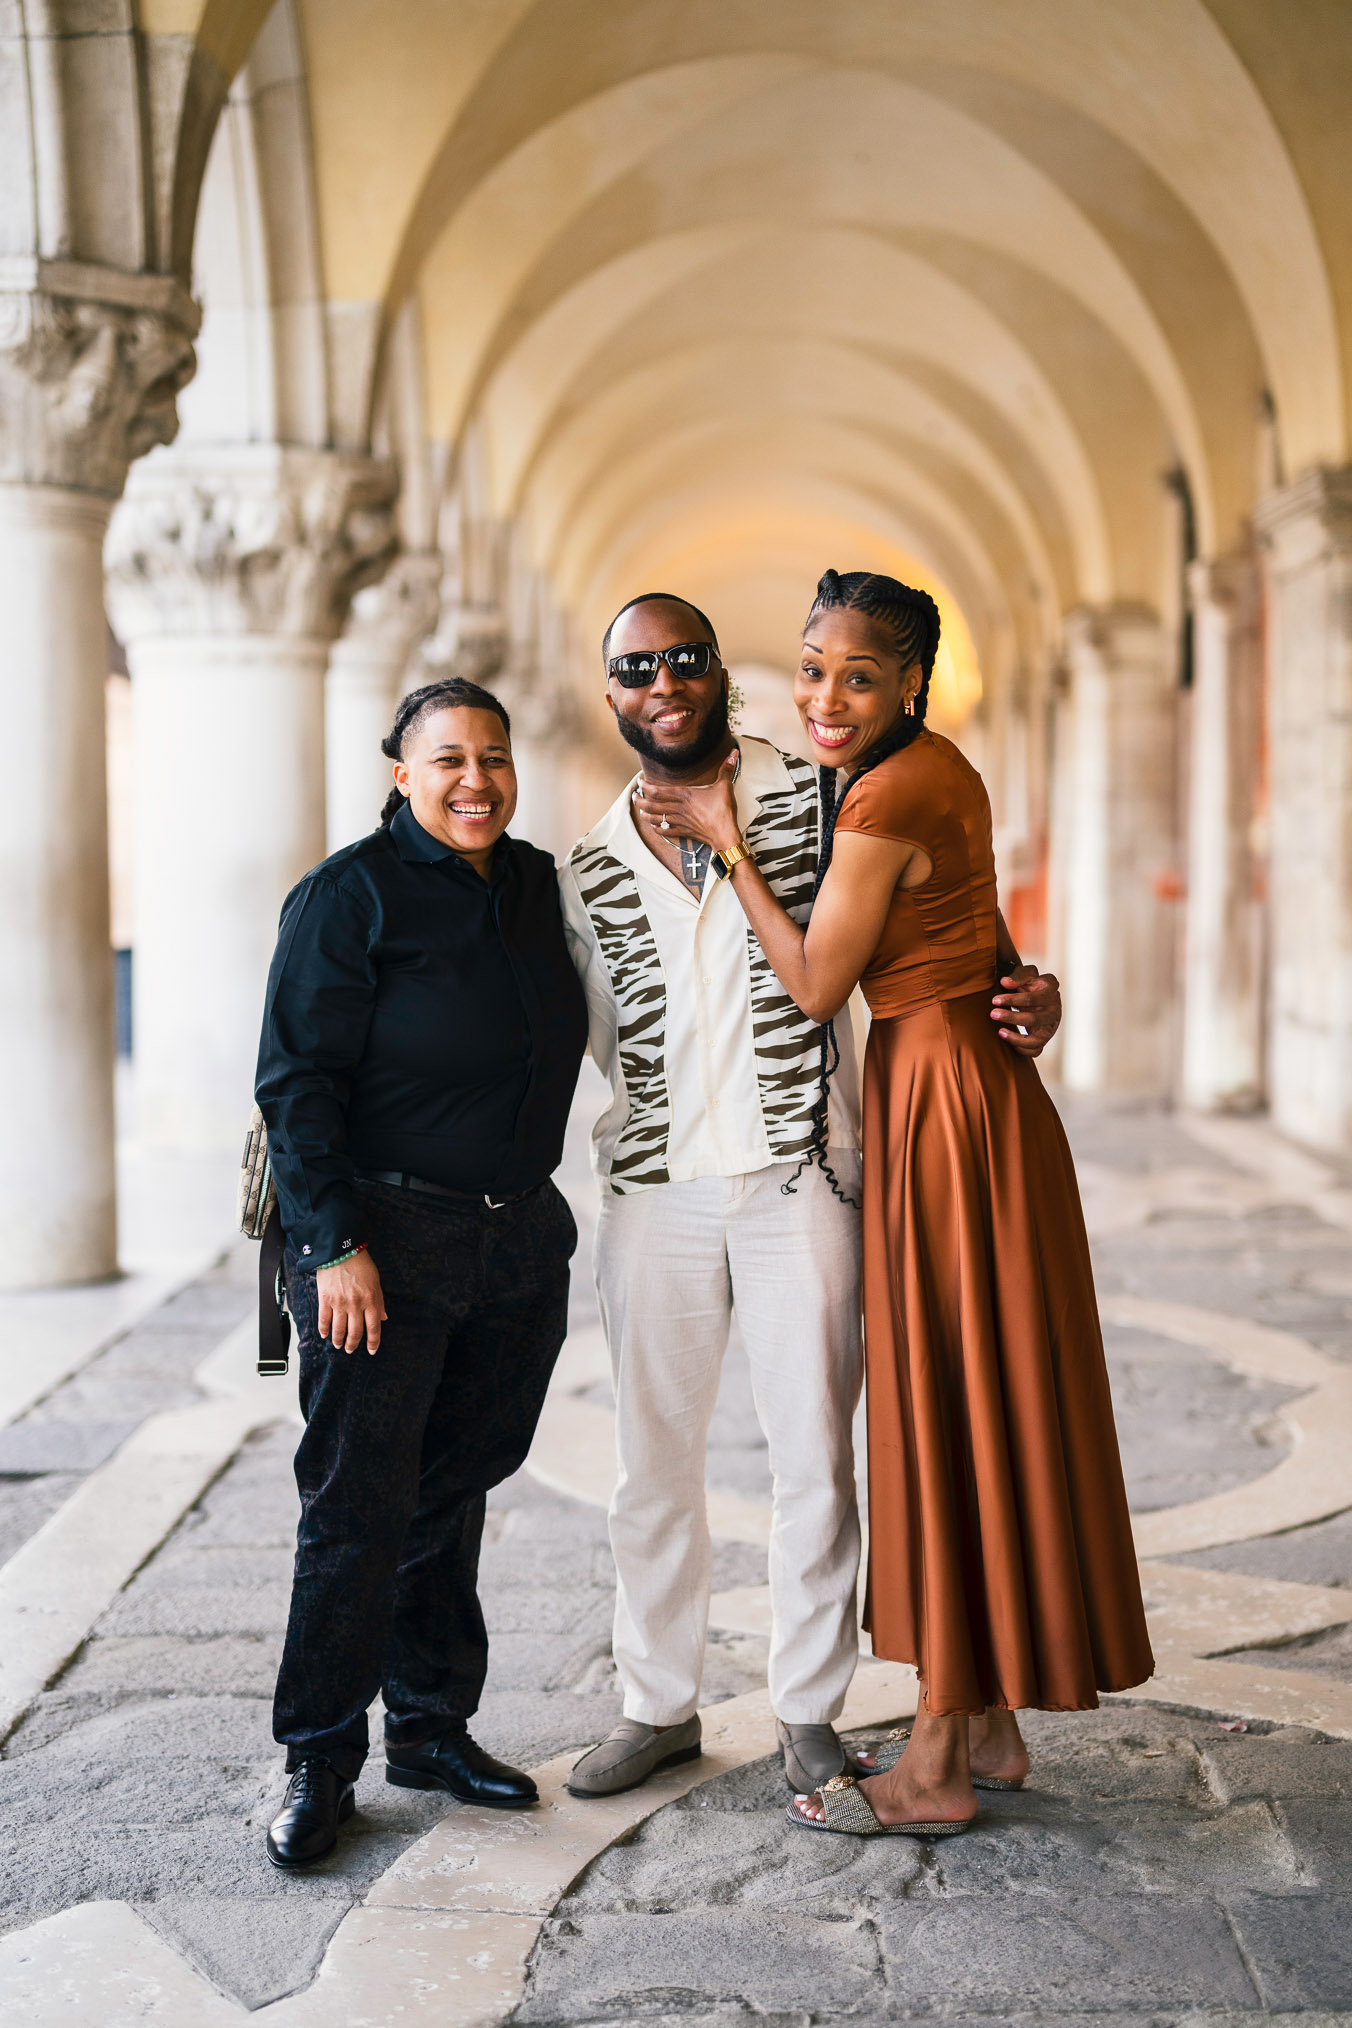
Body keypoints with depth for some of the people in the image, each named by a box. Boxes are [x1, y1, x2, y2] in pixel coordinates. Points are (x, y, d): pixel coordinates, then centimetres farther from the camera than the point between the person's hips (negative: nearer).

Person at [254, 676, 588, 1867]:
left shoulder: (537, 885, 10)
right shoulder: (349, 896, -9)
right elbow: (297, 1081, -12)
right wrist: (334, 1244, -18)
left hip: (519, 1239, 6)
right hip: (385, 1240, -6)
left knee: (454, 1490, 13)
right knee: (361, 1503, -2)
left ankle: (433, 1728, 25)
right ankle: (320, 1763, 9)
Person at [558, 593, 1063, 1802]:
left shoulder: (815, 804, 0)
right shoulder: (592, 871, 10)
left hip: (798, 1175, -3)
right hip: (657, 1191, 3)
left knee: (814, 1454, 1)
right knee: (653, 1460, 9)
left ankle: (810, 1714, 17)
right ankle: (660, 1708, 25)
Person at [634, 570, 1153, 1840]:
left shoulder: (888, 799, -18)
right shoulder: (927, 771, 11)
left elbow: (816, 986, -11)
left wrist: (725, 841, -6)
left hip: (946, 1105, -10)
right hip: (938, 1094, 10)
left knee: (946, 1412, -3)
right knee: (959, 1406, 14)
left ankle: (935, 1768, 8)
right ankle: (987, 1728, 24)